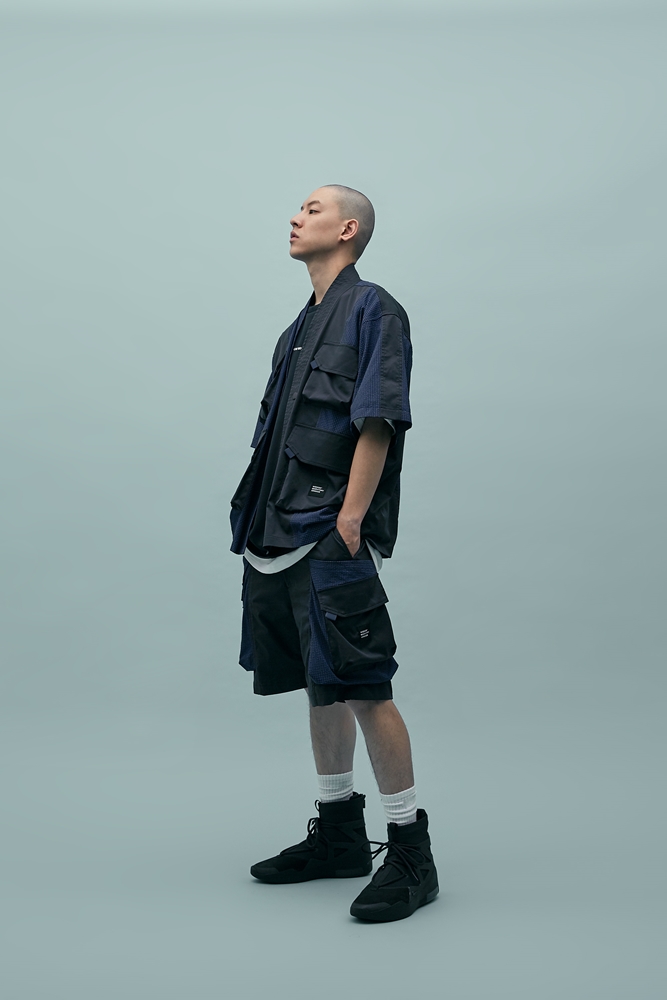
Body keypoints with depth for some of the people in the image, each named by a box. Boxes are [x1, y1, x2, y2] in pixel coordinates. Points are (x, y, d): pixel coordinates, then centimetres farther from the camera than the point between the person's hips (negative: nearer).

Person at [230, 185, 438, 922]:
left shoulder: (372, 310, -5)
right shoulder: (302, 326, 20)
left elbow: (377, 424, -14)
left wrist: (348, 522, -20)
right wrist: (260, 527, 15)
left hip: (335, 537, -9)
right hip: (285, 535, 9)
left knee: (362, 689, -10)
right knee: (320, 687, 15)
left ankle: (410, 854, -2)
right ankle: (339, 834, 27)